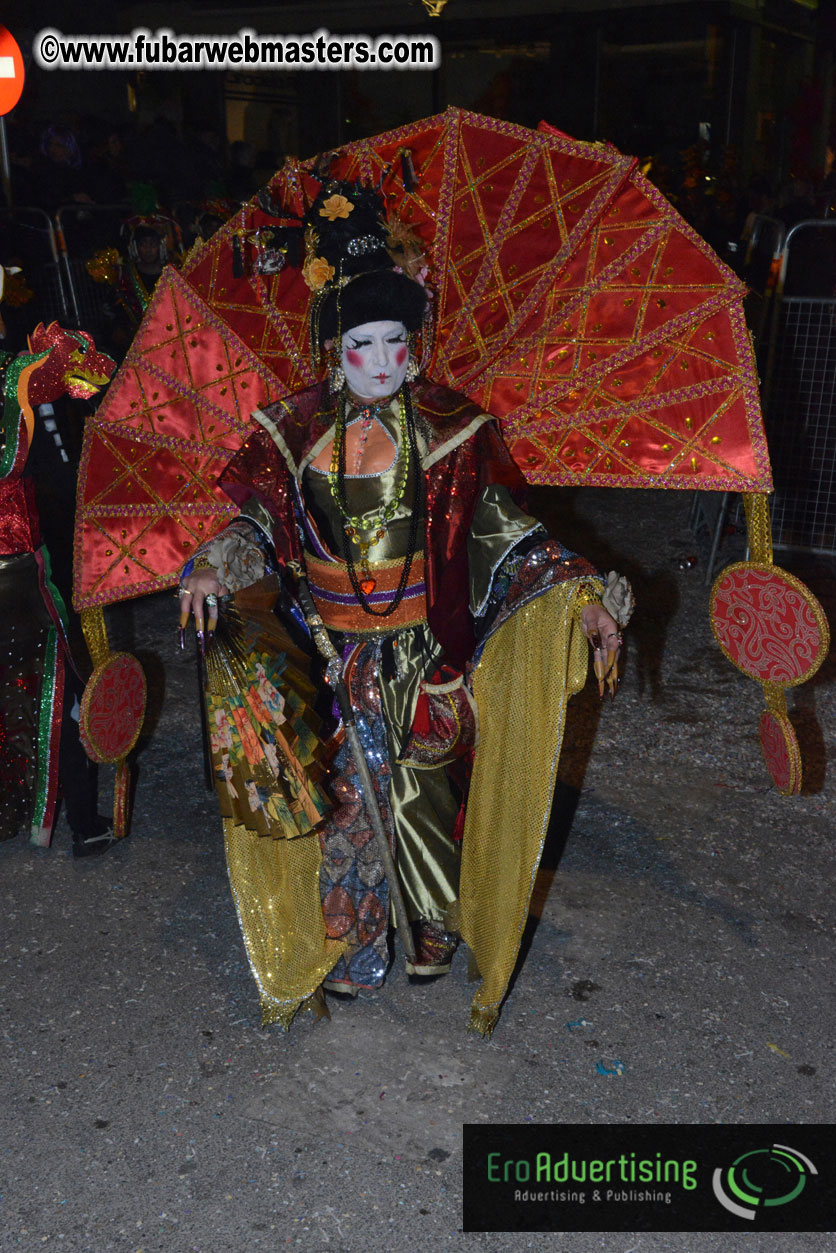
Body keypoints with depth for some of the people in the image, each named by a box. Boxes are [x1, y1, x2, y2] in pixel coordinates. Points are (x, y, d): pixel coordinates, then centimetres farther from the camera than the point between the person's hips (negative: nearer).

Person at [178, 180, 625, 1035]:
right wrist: (213, 568, -20)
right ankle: (346, 941, 32)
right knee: (341, 790, 10)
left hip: (423, 653, -1)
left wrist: (578, 597, -17)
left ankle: (431, 930, 34)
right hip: (331, 652, 1)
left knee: (421, 790, 8)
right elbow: (260, 523, 0)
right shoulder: (298, 432, -1)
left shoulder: (451, 429, -5)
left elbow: (504, 532, -6)